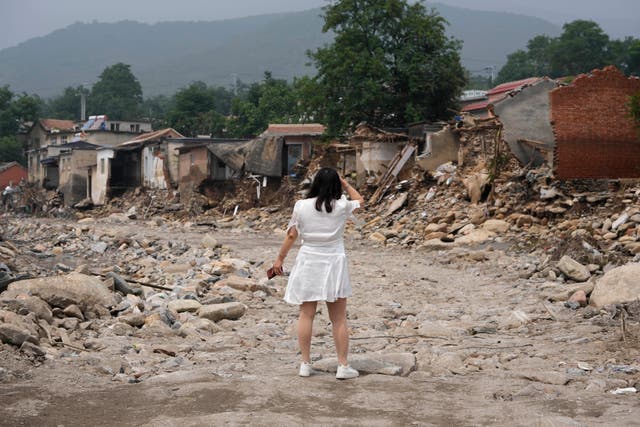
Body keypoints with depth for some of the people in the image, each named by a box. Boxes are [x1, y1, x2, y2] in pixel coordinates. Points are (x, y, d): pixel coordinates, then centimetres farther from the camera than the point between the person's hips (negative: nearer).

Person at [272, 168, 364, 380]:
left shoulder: (301, 206, -4)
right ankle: (343, 366, 8)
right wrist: (345, 184, 19)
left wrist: (280, 258, 8)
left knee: (306, 315, 8)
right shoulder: (341, 206, -5)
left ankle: (305, 364, 12)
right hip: (334, 262, -1)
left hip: (308, 262, 1)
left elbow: (291, 235, -2)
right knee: (339, 318, 6)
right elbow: (360, 201, 17)